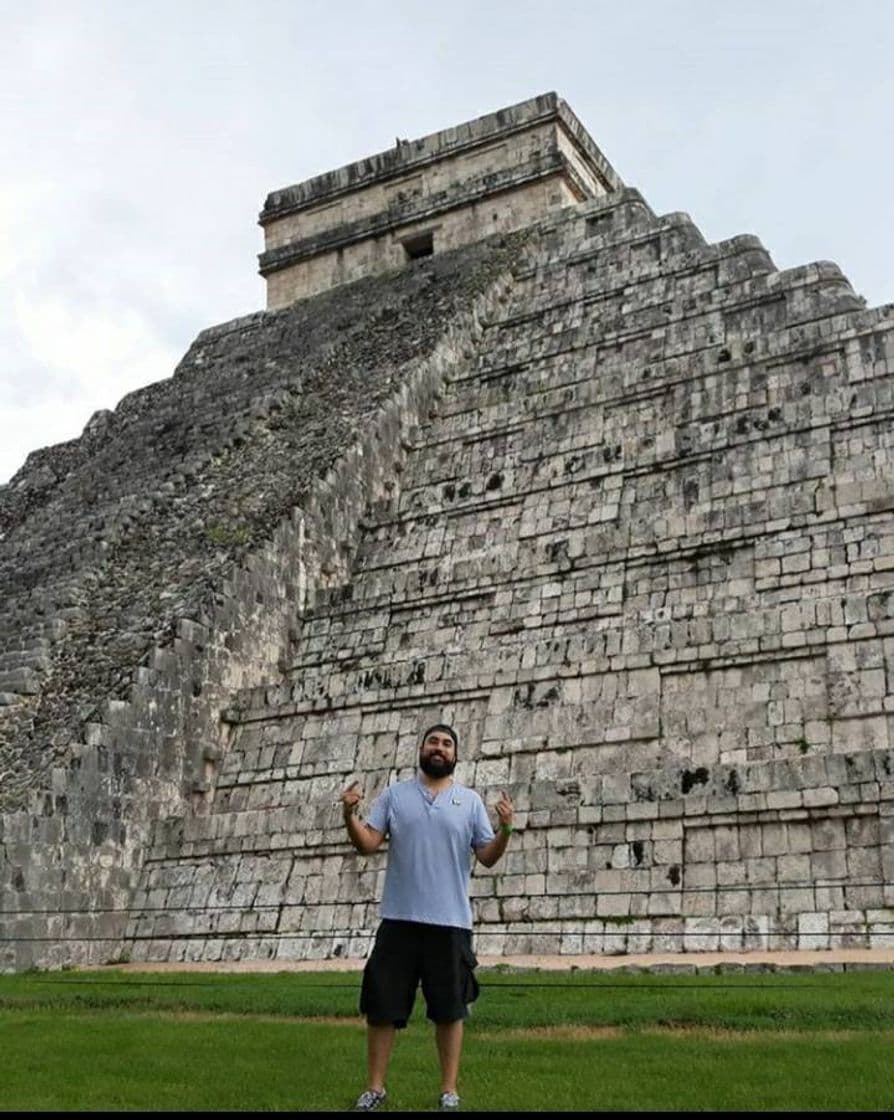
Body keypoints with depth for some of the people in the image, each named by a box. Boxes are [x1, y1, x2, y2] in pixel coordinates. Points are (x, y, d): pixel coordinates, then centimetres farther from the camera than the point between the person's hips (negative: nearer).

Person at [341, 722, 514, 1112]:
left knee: (450, 1008, 7)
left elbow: (487, 857, 2)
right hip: (399, 919, 0)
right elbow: (367, 845, 0)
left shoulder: (470, 800, 5)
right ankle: (374, 1087, 19)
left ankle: (449, 1090, 19)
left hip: (450, 921, 0)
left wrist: (505, 829, -17)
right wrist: (349, 815, -17)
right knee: (381, 1005, 5)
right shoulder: (394, 794, 6)